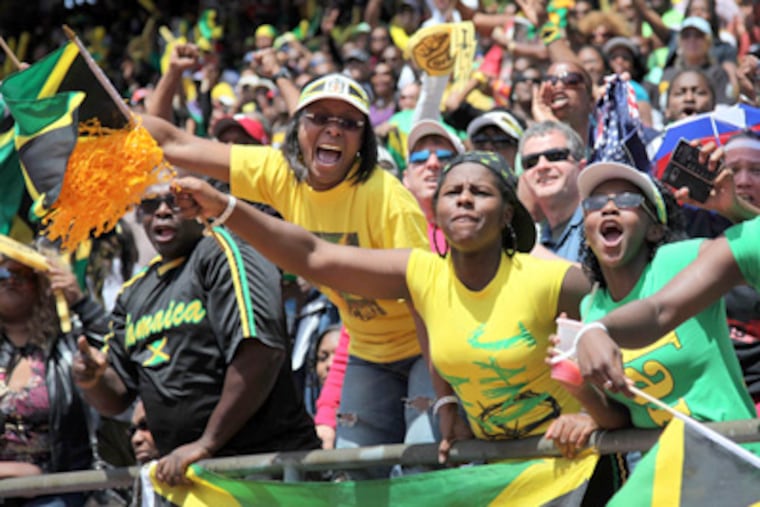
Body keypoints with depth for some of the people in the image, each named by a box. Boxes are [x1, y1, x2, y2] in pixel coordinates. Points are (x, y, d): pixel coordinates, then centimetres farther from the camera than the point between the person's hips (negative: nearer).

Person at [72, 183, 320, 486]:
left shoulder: (221, 252, -5)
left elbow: (260, 350, -18)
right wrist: (92, 379, -4)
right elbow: (115, 400, 20)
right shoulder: (133, 294, 19)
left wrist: (207, 444, -17)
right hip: (182, 476, 7)